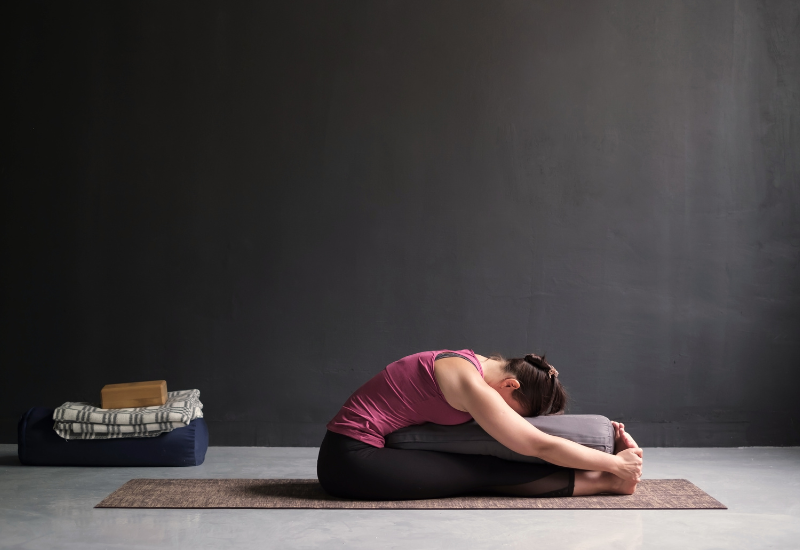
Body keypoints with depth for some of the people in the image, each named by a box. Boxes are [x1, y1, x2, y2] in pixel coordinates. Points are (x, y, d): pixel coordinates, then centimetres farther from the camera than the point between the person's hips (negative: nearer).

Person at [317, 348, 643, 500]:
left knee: (484, 468, 0)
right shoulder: (470, 383, -21)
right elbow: (541, 446, -19)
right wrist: (614, 463, -12)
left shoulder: (478, 365, 6)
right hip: (350, 459, -9)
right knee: (484, 474, -14)